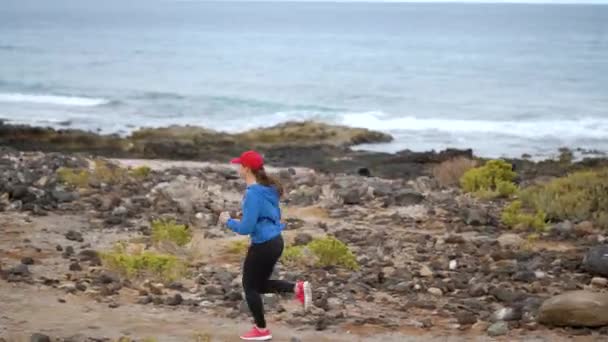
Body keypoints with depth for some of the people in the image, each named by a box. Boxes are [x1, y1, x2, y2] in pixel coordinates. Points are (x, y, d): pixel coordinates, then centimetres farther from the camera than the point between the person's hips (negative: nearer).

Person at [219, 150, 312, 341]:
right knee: (260, 284, 22)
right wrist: (246, 217, 16)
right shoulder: (268, 189, 6)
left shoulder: (253, 194, -22)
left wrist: (228, 221, -5)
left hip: (263, 246, -9)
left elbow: (246, 228, -23)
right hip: (275, 241, 9)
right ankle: (298, 288, 6)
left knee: (250, 286, 11)